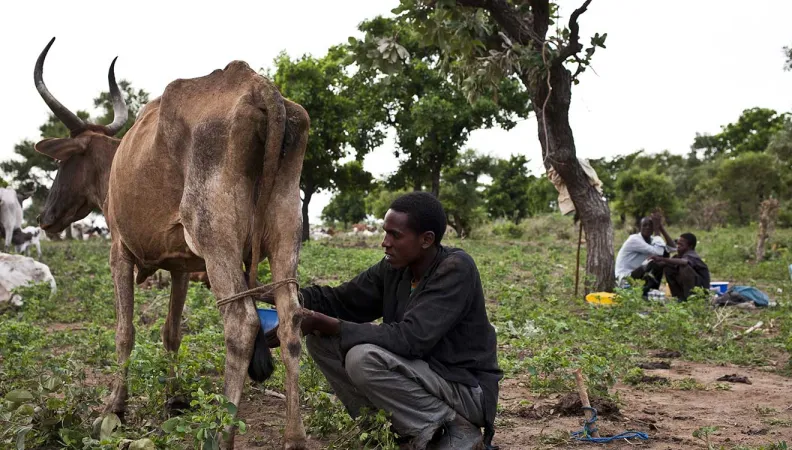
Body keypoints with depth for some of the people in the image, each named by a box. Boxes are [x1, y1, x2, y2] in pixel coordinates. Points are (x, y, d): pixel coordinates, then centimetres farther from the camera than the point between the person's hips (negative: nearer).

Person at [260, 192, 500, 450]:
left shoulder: (456, 270, -22)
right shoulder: (393, 267, 0)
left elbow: (411, 338, -30)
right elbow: (342, 300, 4)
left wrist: (328, 324, -29)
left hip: (466, 389, -8)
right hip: (420, 375, 8)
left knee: (363, 358, -29)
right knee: (320, 338, -2)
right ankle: (410, 425, 2)